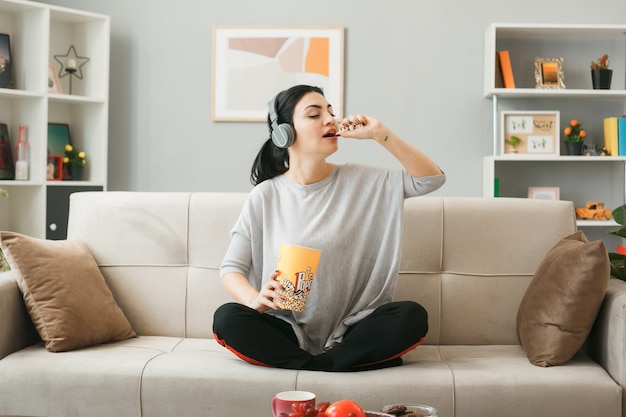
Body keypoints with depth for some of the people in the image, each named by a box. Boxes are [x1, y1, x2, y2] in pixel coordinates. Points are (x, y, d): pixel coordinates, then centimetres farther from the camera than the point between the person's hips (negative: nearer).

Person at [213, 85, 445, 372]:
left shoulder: (359, 181, 4)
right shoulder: (265, 196, 0)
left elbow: (432, 179, 1)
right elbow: (231, 269, 0)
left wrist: (379, 134, -9)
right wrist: (256, 300, -23)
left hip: (350, 329, 0)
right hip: (288, 331, 0)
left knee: (412, 316, -26)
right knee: (226, 318, -28)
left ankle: (311, 367, -19)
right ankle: (357, 362, -21)